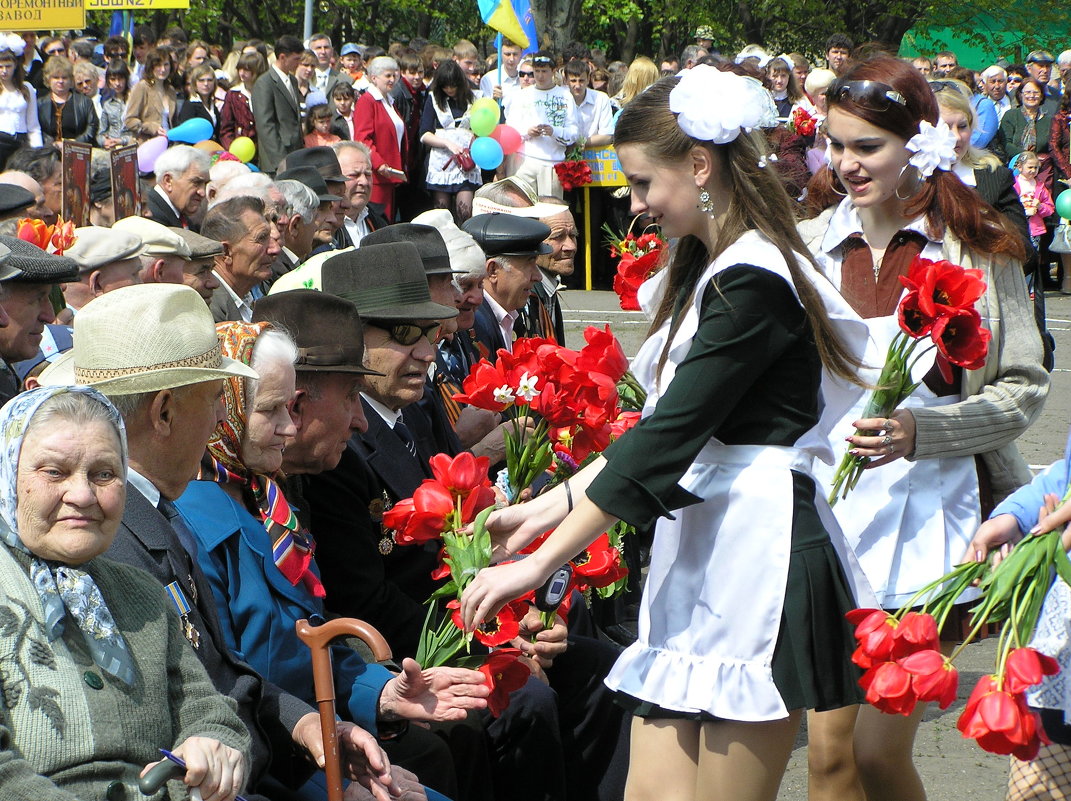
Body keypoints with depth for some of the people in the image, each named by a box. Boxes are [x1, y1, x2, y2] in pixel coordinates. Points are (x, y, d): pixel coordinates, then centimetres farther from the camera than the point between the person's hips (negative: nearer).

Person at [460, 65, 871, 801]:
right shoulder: (705, 272, 17)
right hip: (696, 554, 10)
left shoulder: (753, 283, -16)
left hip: (755, 556, -10)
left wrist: (540, 563, -18)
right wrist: (550, 506, 11)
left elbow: (667, 438, -20)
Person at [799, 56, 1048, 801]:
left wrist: (920, 430, -16)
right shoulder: (812, 244, 7)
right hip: (824, 508, 3)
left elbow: (1025, 388, -3)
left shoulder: (977, 249, -2)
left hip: (925, 512, -3)